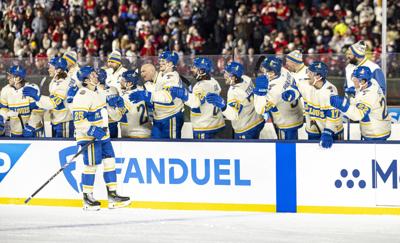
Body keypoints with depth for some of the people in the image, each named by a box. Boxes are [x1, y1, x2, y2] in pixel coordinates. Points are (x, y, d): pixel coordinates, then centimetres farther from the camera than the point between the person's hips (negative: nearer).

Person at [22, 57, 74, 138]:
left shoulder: (63, 84, -20)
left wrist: (36, 95, -25)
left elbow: (53, 102, -26)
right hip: (55, 122, 10)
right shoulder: (54, 83, 11)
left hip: (64, 123, -10)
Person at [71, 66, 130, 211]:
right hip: (89, 137, -10)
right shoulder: (83, 96, -18)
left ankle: (112, 196, 11)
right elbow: (79, 120, -23)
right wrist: (92, 131, -28)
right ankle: (87, 199, 4)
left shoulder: (95, 93, 14)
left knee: (110, 162, 7)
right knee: (91, 165, -6)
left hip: (102, 135, 10)